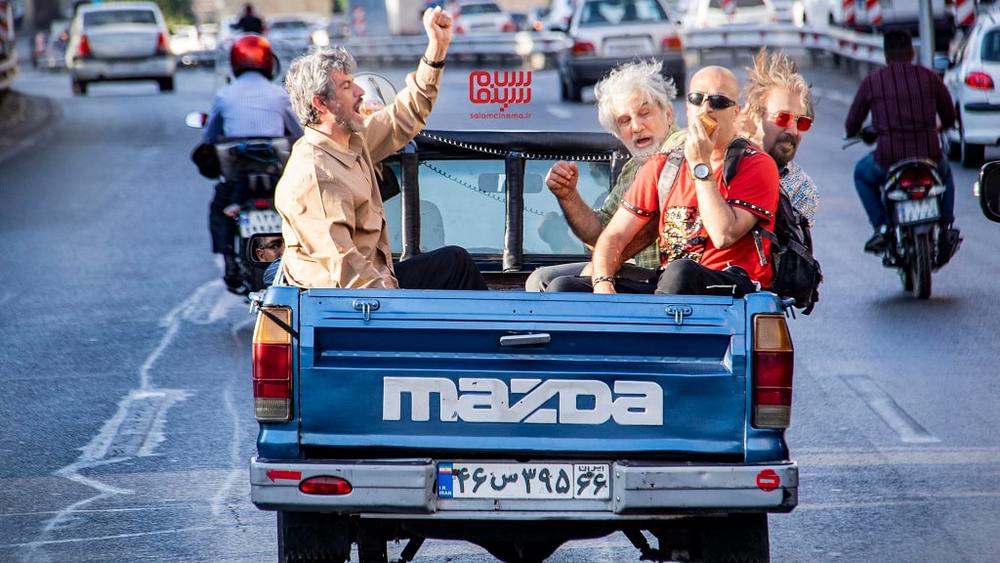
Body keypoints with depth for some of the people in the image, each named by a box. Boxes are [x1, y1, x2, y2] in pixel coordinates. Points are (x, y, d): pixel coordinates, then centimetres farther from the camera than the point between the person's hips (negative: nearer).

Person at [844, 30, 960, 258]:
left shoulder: (871, 82, 0)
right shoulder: (929, 77, 3)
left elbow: (851, 125, 9)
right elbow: (949, 118, 15)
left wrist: (855, 132, 35)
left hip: (888, 160, -2)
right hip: (929, 157, 2)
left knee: (862, 174, 32)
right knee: (944, 172, 38)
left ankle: (881, 227, 17)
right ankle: (946, 228, 24)